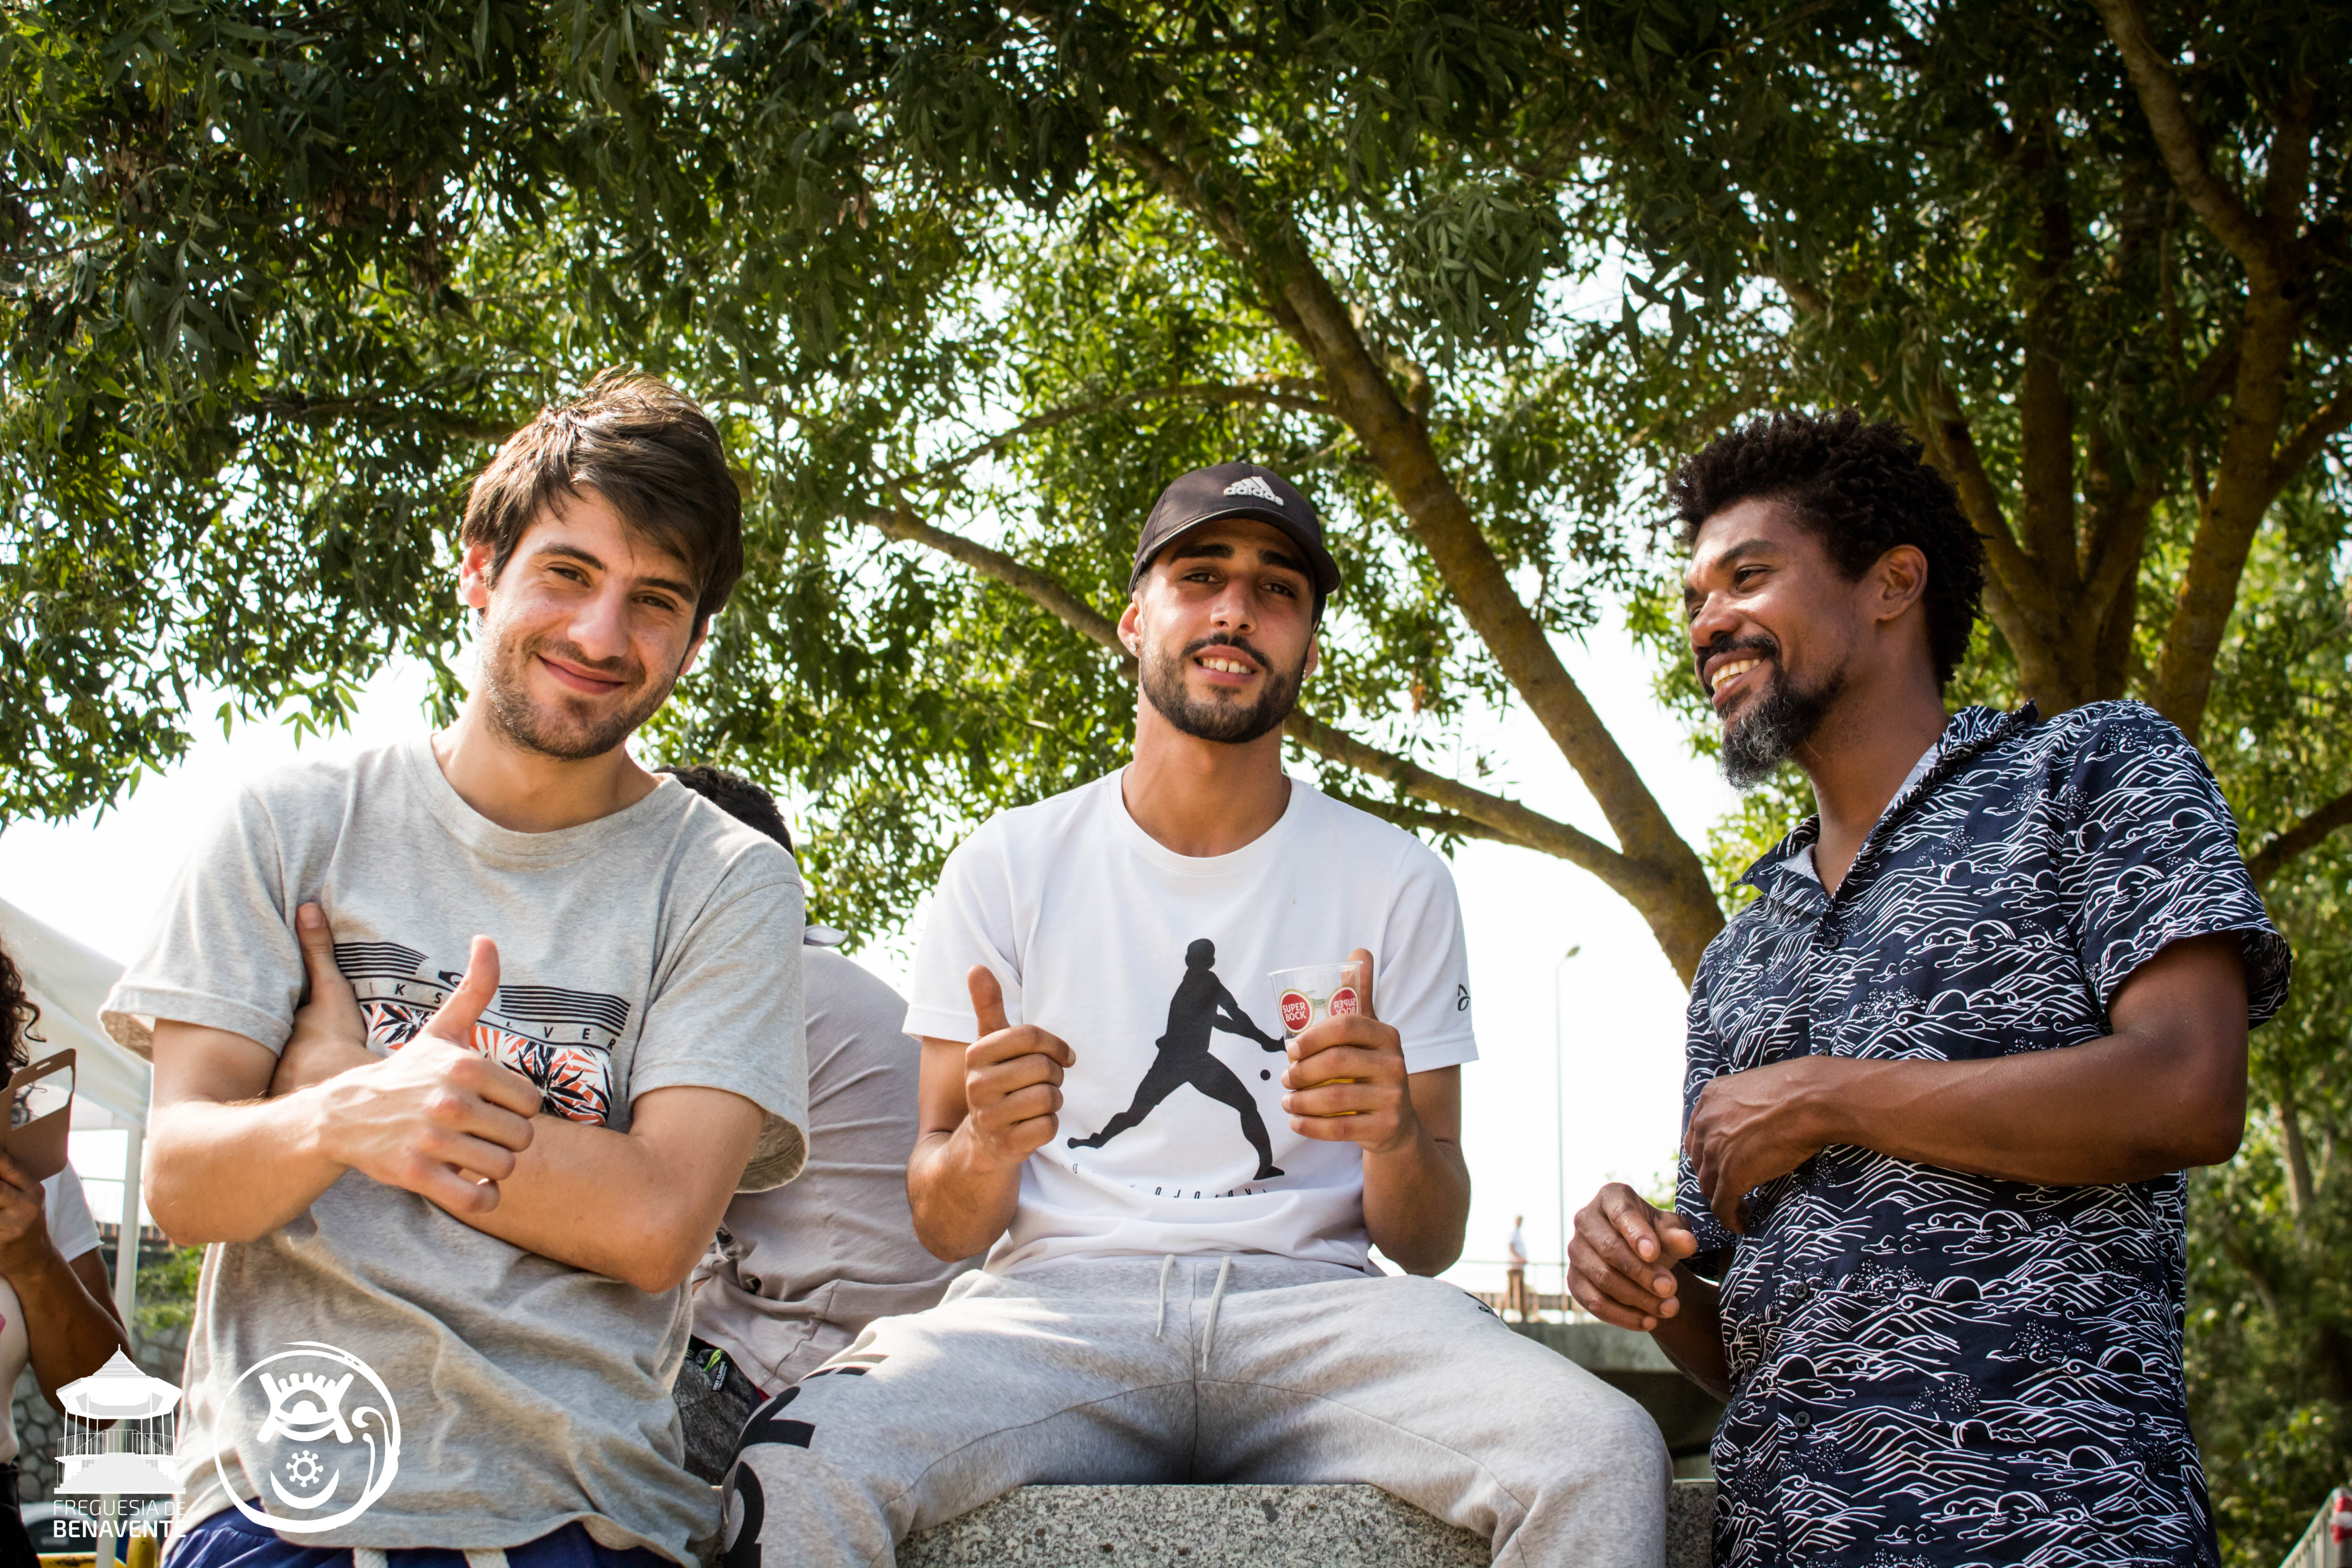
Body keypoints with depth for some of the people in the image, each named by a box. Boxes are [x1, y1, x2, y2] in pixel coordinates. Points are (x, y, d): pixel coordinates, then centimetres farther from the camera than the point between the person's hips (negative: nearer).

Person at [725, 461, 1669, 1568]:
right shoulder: (1006, 867, 9)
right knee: (793, 1469, -32)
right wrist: (984, 1151, -16)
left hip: (1313, 1305, 1)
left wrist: (1397, 1137, -15)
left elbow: (1429, 1245, 8)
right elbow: (943, 1225, 8)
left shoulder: (1397, 883, 9)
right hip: (1058, 1300, 0)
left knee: (1607, 1462, -30)